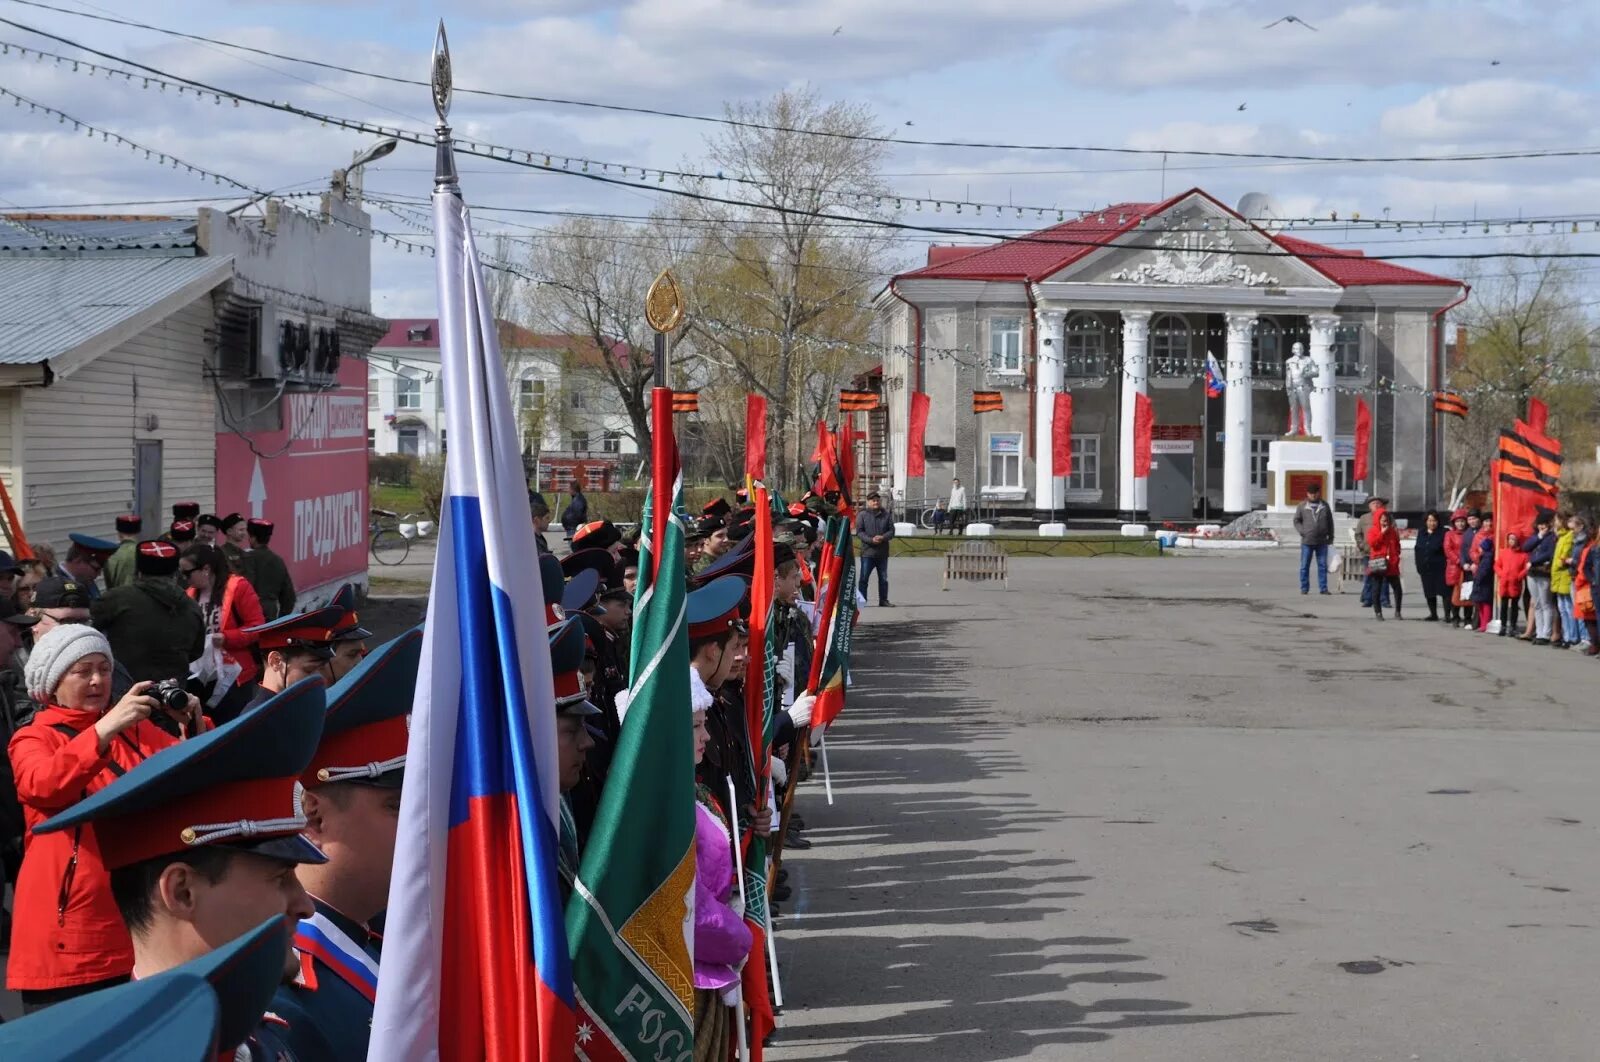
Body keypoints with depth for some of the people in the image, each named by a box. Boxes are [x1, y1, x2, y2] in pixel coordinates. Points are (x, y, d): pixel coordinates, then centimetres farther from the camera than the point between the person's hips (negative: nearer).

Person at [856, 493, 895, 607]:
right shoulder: (863, 516, 0)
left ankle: (883, 600, 19)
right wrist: (871, 539, -19)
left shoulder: (886, 515, 7)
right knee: (864, 578, -3)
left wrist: (883, 537, -16)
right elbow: (859, 532, -5)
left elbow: (891, 531, 5)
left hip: (883, 553, 3)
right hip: (867, 552, -3)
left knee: (883, 578, 11)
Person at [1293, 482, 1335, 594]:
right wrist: (1302, 531, -9)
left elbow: (1330, 522, 13)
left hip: (1322, 542, 1)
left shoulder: (1325, 506, 9)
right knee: (1305, 566, 1)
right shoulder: (1302, 506, 4)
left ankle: (1323, 588, 8)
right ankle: (1304, 588, 8)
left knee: (1323, 566, 3)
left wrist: (1330, 537, 9)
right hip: (1307, 542, -1)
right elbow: (1296, 521, 7)